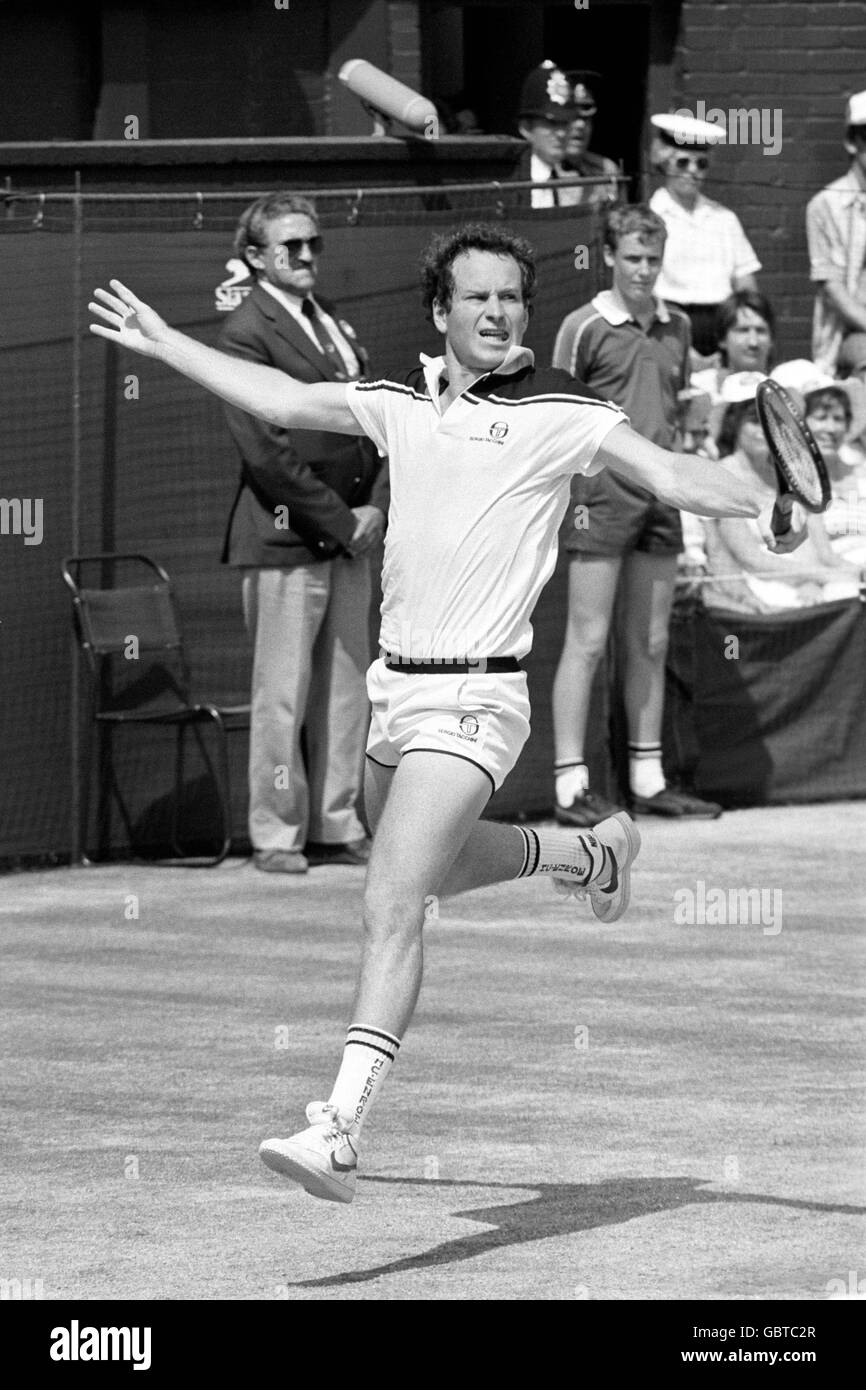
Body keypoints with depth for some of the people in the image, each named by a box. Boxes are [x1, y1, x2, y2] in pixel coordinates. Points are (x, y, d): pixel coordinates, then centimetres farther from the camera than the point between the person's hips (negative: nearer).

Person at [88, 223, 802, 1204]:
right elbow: (283, 401, 18)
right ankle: (588, 854, 54)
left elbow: (665, 471, -11)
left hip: (472, 699, -7)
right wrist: (162, 343, 22)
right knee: (434, 869, 28)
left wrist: (762, 507, -28)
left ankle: (340, 1131, -23)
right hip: (395, 684, 7)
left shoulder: (560, 413, -4)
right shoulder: (403, 403, 11)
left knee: (391, 907, -18)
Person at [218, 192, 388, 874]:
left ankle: (336, 827, 15)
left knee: (346, 690, 8)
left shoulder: (336, 325, 16)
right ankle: (276, 835, 4)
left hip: (351, 536, 7)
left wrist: (377, 509, 0)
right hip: (285, 538, -7)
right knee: (283, 694, -3)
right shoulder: (246, 332, -9)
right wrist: (339, 521, -12)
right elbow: (268, 451, -15)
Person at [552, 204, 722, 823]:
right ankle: (571, 786, -5)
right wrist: (568, 492, -11)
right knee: (588, 642, -6)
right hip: (601, 495, -6)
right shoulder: (584, 328, -6)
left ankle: (649, 778, 17)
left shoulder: (677, 327, 11)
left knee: (651, 644, 10)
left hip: (659, 495, 6)